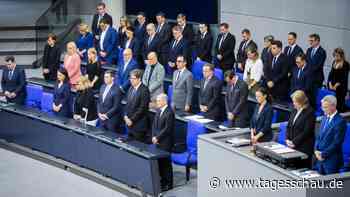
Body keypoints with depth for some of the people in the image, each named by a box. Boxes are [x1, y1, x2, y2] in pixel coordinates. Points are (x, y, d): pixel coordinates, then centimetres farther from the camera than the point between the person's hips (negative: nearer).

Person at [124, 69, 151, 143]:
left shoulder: (144, 90, -16)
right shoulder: (131, 88, 9)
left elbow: (142, 108, -18)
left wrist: (132, 120, -16)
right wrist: (126, 116, 2)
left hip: (139, 125, -8)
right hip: (130, 123, 8)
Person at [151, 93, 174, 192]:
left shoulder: (169, 113, -17)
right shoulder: (158, 110, 9)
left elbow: (167, 129, -19)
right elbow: (154, 124, 14)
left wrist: (157, 138, -14)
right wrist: (153, 136, 1)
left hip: (165, 142, -7)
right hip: (158, 141, 8)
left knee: (166, 162, 0)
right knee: (159, 161, 12)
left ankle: (168, 184, 10)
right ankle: (162, 180, 25)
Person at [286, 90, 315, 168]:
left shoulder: (309, 113, -11)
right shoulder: (295, 111, 11)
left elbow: (306, 132, -15)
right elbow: (289, 126, 17)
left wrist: (294, 142, -14)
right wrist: (287, 139, 2)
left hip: (304, 148, -7)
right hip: (292, 146, 7)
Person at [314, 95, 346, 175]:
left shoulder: (340, 122, -14)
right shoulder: (325, 118, 12)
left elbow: (337, 143, -18)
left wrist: (323, 154, -16)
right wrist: (316, 150, -1)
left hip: (331, 160, -7)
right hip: (320, 158, 7)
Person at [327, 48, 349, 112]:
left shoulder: (345, 64, -7)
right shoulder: (334, 63, 12)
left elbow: (344, 78, -11)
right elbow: (331, 74, 11)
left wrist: (336, 86, -15)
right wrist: (330, 85, -3)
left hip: (340, 88, -5)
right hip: (332, 87, 5)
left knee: (339, 105, -7)